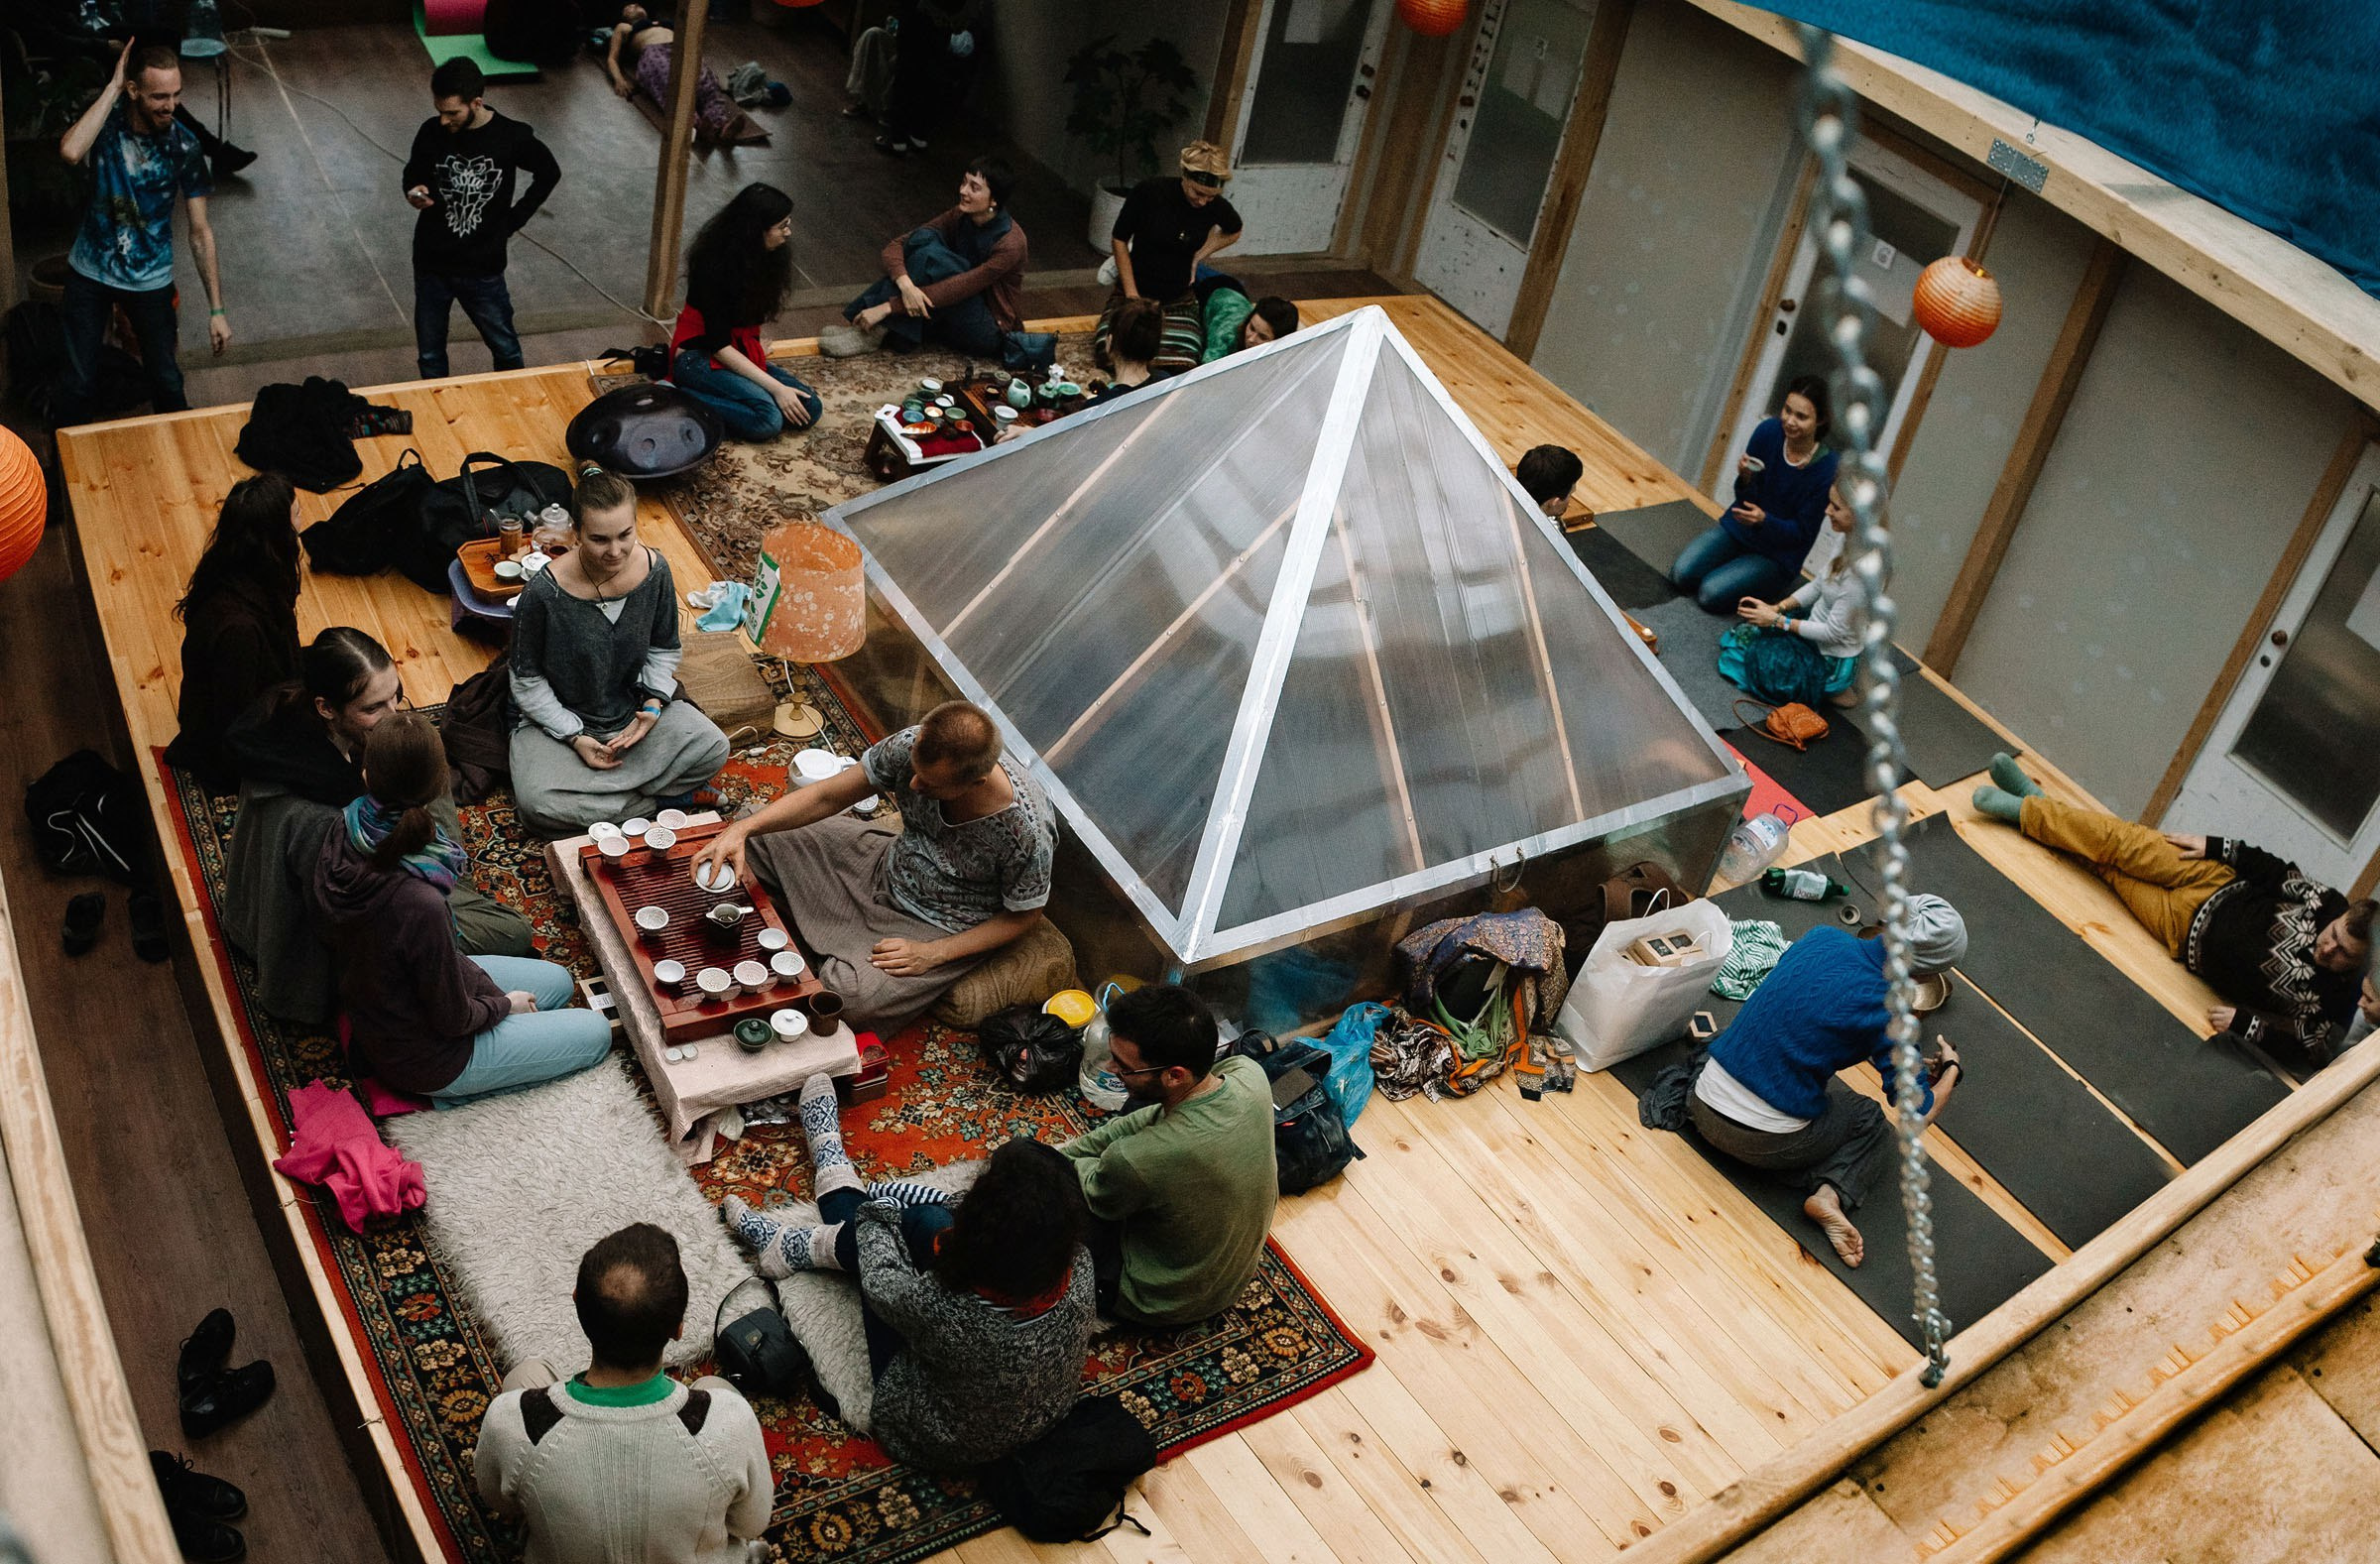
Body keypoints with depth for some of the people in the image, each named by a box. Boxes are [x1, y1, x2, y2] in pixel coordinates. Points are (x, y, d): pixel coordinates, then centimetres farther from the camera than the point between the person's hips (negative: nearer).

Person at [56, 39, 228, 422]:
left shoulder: (184, 145, -14)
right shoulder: (106, 118, -14)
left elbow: (200, 231, -10)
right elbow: (71, 151, -38)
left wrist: (216, 309, -13)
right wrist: (113, 85, -31)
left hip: (150, 279, 0)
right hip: (90, 273, 0)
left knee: (167, 383, 11)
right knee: (78, 384, 9)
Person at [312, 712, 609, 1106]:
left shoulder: (345, 834, -18)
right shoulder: (418, 905, -41)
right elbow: (454, 1020, -24)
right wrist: (504, 1003, -2)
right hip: (422, 1058, -8)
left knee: (560, 982, 21)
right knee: (596, 1033, 8)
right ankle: (458, 1089, 4)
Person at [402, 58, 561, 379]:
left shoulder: (512, 138, -14)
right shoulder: (431, 132, -9)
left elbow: (549, 173, 4)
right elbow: (413, 174, 8)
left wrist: (514, 219, 0)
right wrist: (414, 193, -15)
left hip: (483, 268, -1)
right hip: (431, 265, 2)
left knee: (506, 350, 15)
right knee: (430, 356, 13)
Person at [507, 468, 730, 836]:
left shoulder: (654, 570, -15)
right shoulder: (544, 592, -26)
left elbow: (664, 649, 3)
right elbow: (527, 681, -13)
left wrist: (654, 703, -12)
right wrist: (574, 737, -17)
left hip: (632, 706, 4)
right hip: (559, 720, -3)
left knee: (713, 747, -18)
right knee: (537, 803, -29)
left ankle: (597, 792, -8)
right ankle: (656, 797, -11)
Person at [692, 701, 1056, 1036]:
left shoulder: (1028, 832, -37)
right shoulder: (913, 747, -26)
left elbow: (1024, 916, -18)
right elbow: (826, 796, -16)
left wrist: (931, 954, -23)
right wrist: (742, 829, -30)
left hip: (942, 930, -5)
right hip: (889, 867, 5)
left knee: (848, 995, -26)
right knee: (759, 837, 3)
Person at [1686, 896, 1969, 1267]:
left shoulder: (1822, 938, -2)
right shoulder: (1888, 1013, -18)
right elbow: (1917, 1114, -9)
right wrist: (1951, 1070, 11)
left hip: (1705, 1101, 4)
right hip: (1767, 1142, -4)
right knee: (1871, 1120, 26)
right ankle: (1831, 1191, 0)